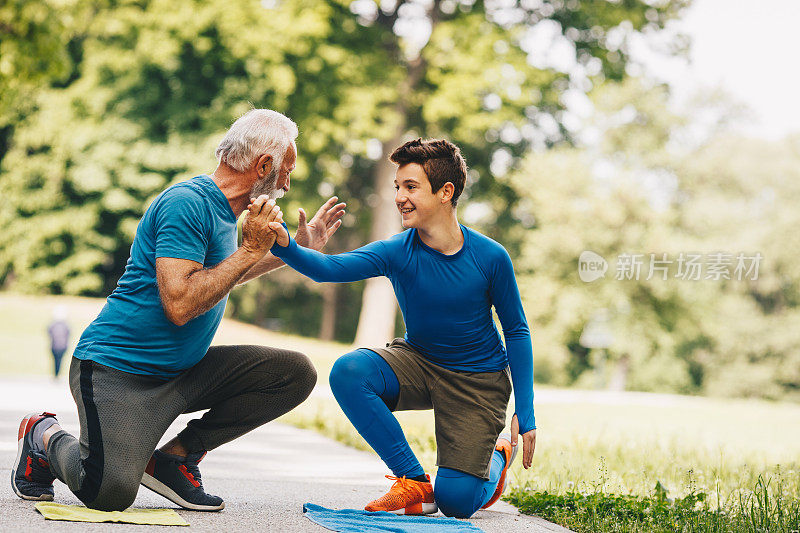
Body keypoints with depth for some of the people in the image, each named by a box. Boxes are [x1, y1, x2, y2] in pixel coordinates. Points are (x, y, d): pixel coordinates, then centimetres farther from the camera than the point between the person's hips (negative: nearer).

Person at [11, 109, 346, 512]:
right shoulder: (187, 203, -18)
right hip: (117, 371, -9)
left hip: (183, 372, 9)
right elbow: (179, 304, -29)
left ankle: (174, 458, 1)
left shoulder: (223, 208, 13)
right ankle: (46, 438, 6)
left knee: (296, 373, -5)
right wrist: (251, 249, -21)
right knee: (111, 492, -29)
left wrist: (299, 248, 35)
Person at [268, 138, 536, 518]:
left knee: (456, 500, -15)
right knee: (348, 372, -29)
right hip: (418, 361, 3)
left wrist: (525, 415, -8)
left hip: (477, 381, -3)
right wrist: (285, 246, -52)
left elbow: (516, 331, -6)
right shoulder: (396, 252, -15)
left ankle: (498, 454, 23)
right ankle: (414, 481, -12)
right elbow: (329, 268, -31)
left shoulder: (490, 258, -17)